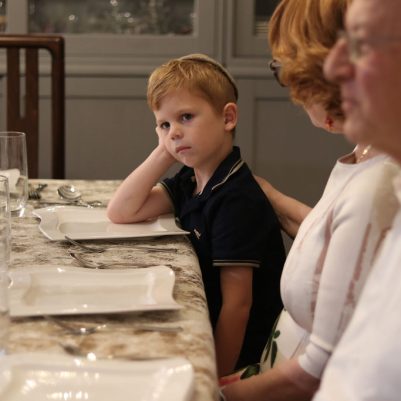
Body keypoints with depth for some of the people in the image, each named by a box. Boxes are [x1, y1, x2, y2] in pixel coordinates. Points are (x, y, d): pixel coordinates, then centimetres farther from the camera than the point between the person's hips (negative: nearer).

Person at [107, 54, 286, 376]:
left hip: (237, 355, -8)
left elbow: (237, 303, -25)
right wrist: (164, 153, -5)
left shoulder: (237, 199, -23)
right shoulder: (190, 182, 5)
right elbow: (121, 212, 2)